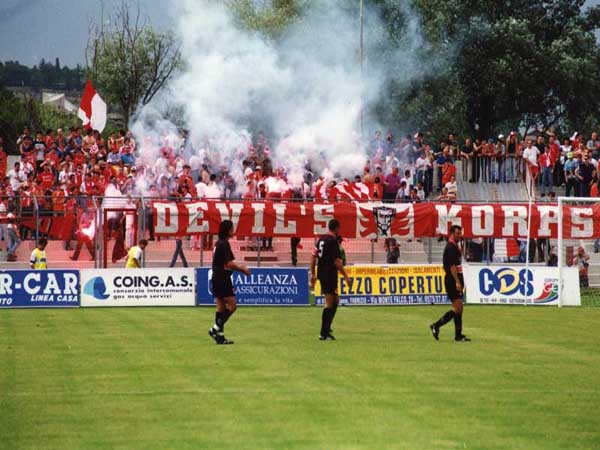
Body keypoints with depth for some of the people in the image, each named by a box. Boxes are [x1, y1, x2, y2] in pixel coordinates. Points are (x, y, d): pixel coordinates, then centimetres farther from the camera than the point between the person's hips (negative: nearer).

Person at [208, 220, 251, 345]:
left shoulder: (219, 243, 13)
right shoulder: (224, 244, -15)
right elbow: (229, 263, -19)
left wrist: (239, 267, 16)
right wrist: (242, 269, -6)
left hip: (216, 277, 9)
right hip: (223, 278, -9)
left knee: (221, 306, 10)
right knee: (232, 305, -4)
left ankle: (220, 336, 9)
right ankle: (216, 328, -9)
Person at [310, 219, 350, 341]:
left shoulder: (321, 240, 11)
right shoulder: (333, 241, -14)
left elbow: (313, 257, 14)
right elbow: (337, 262, -18)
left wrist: (313, 274, 20)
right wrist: (345, 276, -12)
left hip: (321, 274, 9)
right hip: (330, 275, -8)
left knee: (335, 300, 19)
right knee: (329, 302, -3)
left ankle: (327, 328, 16)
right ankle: (324, 333, -4)